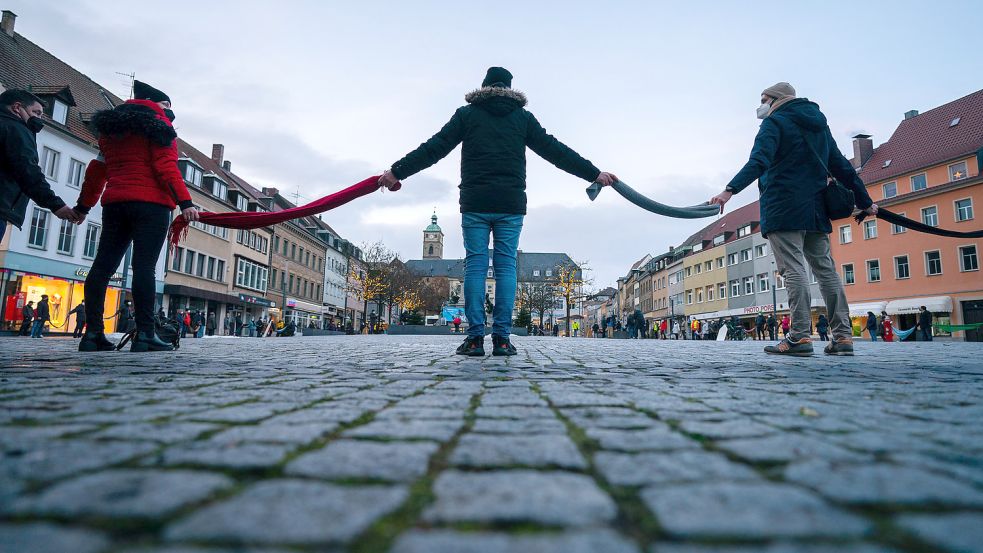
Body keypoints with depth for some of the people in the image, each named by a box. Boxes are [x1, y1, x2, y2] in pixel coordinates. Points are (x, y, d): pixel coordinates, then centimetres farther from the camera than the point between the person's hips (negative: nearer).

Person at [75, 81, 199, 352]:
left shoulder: (111, 128, 24)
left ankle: (92, 333, 3)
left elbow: (97, 170, 25)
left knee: (103, 265, 5)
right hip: (150, 203, -7)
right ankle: (144, 334, -18)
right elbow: (166, 166, -12)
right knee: (144, 266, -14)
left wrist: (83, 205, 29)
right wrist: (184, 202, -20)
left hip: (114, 203, 7)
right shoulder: (157, 124, 3)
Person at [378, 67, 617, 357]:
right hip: (511, 205, 1)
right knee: (506, 266, 1)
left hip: (475, 204, 0)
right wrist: (594, 173, 16)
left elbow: (433, 148, 5)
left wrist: (397, 172, 9)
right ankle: (502, 338, -2)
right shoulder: (522, 117, 13)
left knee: (475, 266, 0)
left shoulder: (467, 113, 11)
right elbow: (555, 150, 11)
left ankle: (475, 337, -4)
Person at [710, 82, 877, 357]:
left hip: (783, 209, -7)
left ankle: (800, 336, -15)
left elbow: (759, 161, -19)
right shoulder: (819, 124, 23)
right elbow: (842, 166, 23)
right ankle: (843, 336, 6)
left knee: (793, 269, -11)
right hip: (815, 210, 7)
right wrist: (864, 201, 28)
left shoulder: (775, 122, 1)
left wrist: (731, 189, -31)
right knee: (826, 269, 7)